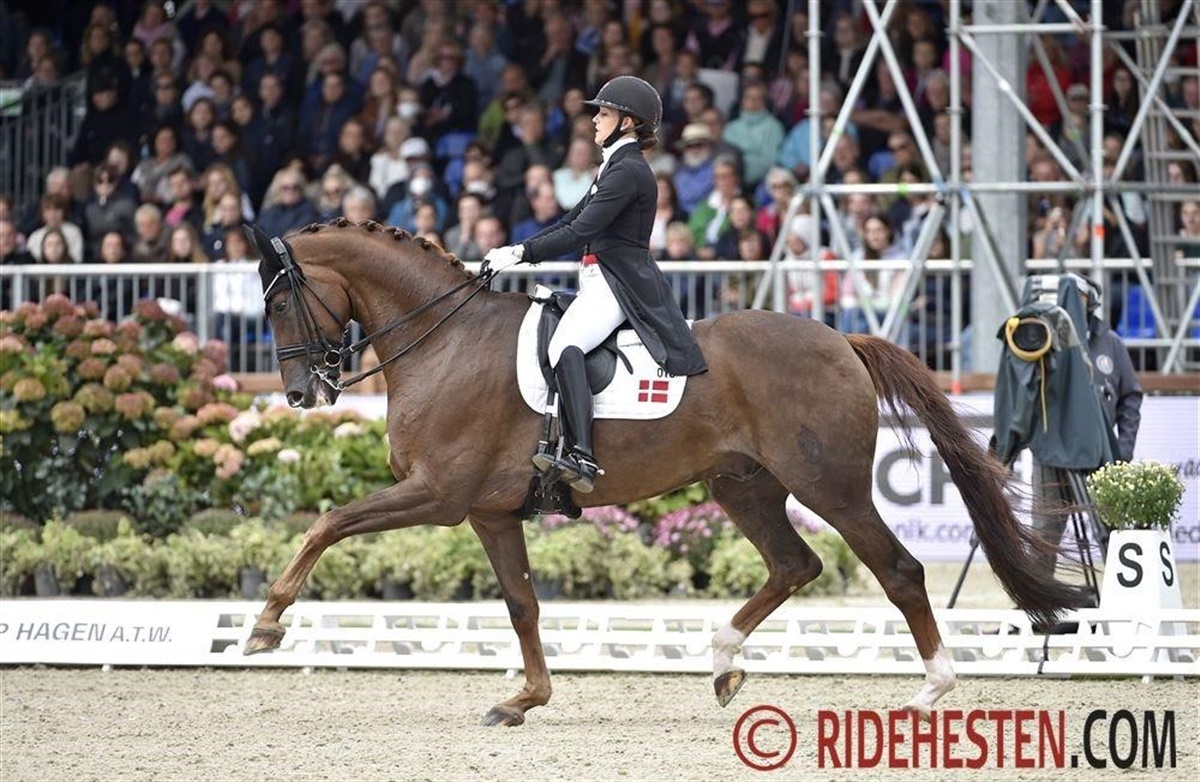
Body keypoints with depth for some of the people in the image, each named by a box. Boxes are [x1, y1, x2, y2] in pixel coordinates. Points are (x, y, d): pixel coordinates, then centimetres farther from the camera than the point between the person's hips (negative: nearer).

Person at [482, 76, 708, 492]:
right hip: (604, 282, 12)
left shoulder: (628, 171, -11)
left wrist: (524, 253, -14)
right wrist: (516, 250, 14)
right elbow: (573, 221, 23)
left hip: (619, 285, -12)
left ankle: (582, 457, -45)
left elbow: (580, 232, -18)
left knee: (564, 345, -32)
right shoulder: (618, 167, 22)